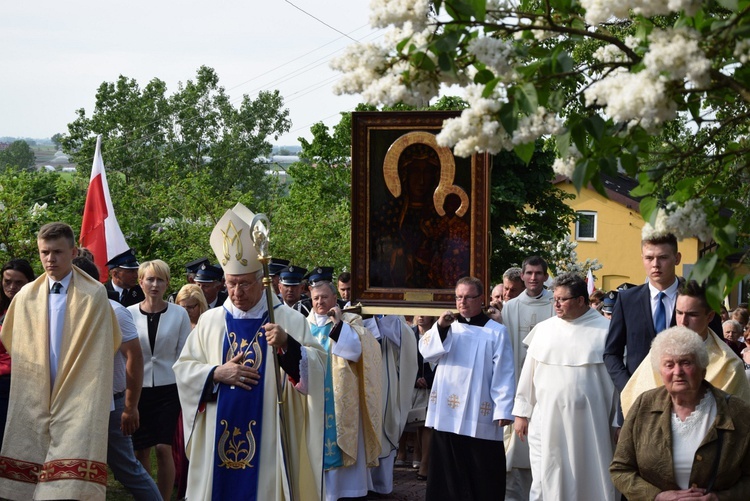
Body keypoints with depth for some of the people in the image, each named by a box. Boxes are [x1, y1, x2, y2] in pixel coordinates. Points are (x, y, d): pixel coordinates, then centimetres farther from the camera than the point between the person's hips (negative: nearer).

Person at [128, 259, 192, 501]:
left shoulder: (179, 314, 0)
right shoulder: (129, 314, 1)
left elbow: (184, 354, 3)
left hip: (168, 388, -1)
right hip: (138, 388, 1)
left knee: (164, 448, -5)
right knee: (141, 450, 4)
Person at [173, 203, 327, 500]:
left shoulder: (289, 320, 0)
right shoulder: (210, 321, 8)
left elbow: (318, 367, -9)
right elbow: (182, 368, 8)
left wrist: (288, 345, -26)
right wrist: (217, 373, -8)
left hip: (267, 438, -2)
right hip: (218, 441, 2)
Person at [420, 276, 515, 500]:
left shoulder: (497, 332, -1)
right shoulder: (448, 326, 13)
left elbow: (504, 374, -6)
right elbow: (426, 351, 0)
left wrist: (503, 410, -14)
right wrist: (440, 327, -14)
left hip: (480, 416, -4)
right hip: (447, 414, 4)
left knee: (482, 476, 0)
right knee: (448, 470, 9)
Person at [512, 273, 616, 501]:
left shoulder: (605, 330, -3)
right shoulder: (543, 330, 6)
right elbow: (528, 374, 10)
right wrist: (521, 413, 9)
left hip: (588, 424, -2)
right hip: (546, 421, 3)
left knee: (589, 481, 5)